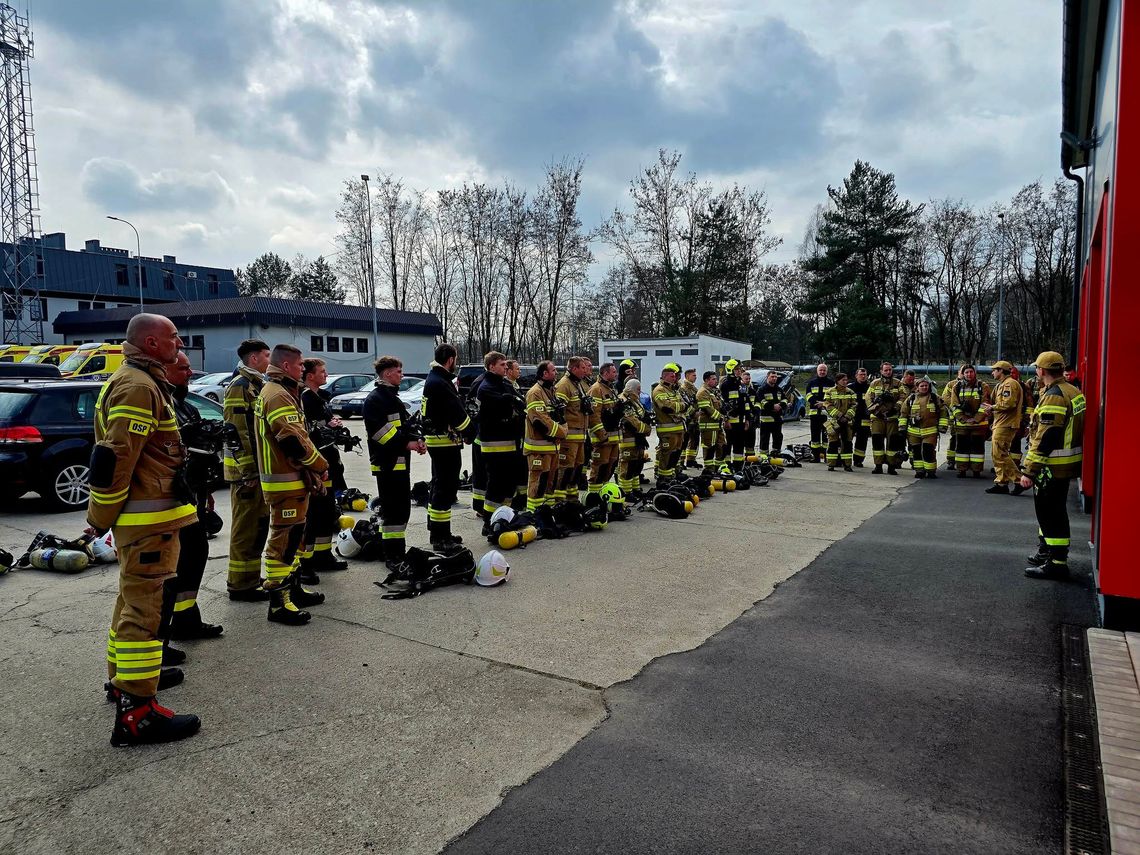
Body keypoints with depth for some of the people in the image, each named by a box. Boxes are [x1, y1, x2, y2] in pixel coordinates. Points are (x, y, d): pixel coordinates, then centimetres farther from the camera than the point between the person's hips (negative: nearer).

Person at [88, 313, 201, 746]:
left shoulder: (138, 382, 18)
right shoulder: (139, 388, -17)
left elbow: (119, 454, 24)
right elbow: (113, 459, -23)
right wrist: (101, 518, -14)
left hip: (141, 517, 11)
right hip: (147, 520, -11)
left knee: (134, 601, 22)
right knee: (144, 608, -8)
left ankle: (123, 678, 38)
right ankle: (136, 712, -3)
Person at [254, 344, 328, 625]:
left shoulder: (280, 392, 19)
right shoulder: (278, 396, -16)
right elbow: (293, 440, -24)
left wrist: (313, 470, 13)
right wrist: (320, 465, -12)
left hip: (293, 478, 11)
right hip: (287, 481, -11)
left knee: (293, 535, 19)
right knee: (284, 538, -8)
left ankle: (293, 588, 31)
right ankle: (279, 602, -4)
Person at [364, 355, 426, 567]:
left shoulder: (393, 397, 20)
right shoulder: (375, 399, -11)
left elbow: (406, 423, 22)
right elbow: (380, 430, -20)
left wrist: (417, 439, 4)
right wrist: (406, 444, -19)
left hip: (401, 461, 10)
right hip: (387, 462, -10)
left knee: (402, 507, 15)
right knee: (392, 509, -6)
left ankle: (397, 551, 26)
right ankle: (392, 556, 0)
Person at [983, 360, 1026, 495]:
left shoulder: (1010, 383, -12)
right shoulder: (1001, 384, 22)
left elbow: (1008, 403, -23)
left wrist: (992, 407, -11)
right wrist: (991, 409, 6)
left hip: (1005, 425, -11)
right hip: (1000, 424, 11)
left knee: (1000, 454, -12)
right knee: (997, 454, 11)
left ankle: (1019, 481, -8)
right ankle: (1001, 483, 15)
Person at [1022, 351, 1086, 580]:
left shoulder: (1053, 396, -21)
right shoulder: (1072, 391, 12)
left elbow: (1045, 439, -25)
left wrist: (1029, 471, -22)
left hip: (1053, 467, -10)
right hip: (1067, 464, 10)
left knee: (1051, 512, -3)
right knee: (1049, 509, 21)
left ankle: (1057, 563, 3)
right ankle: (1046, 552, 34)